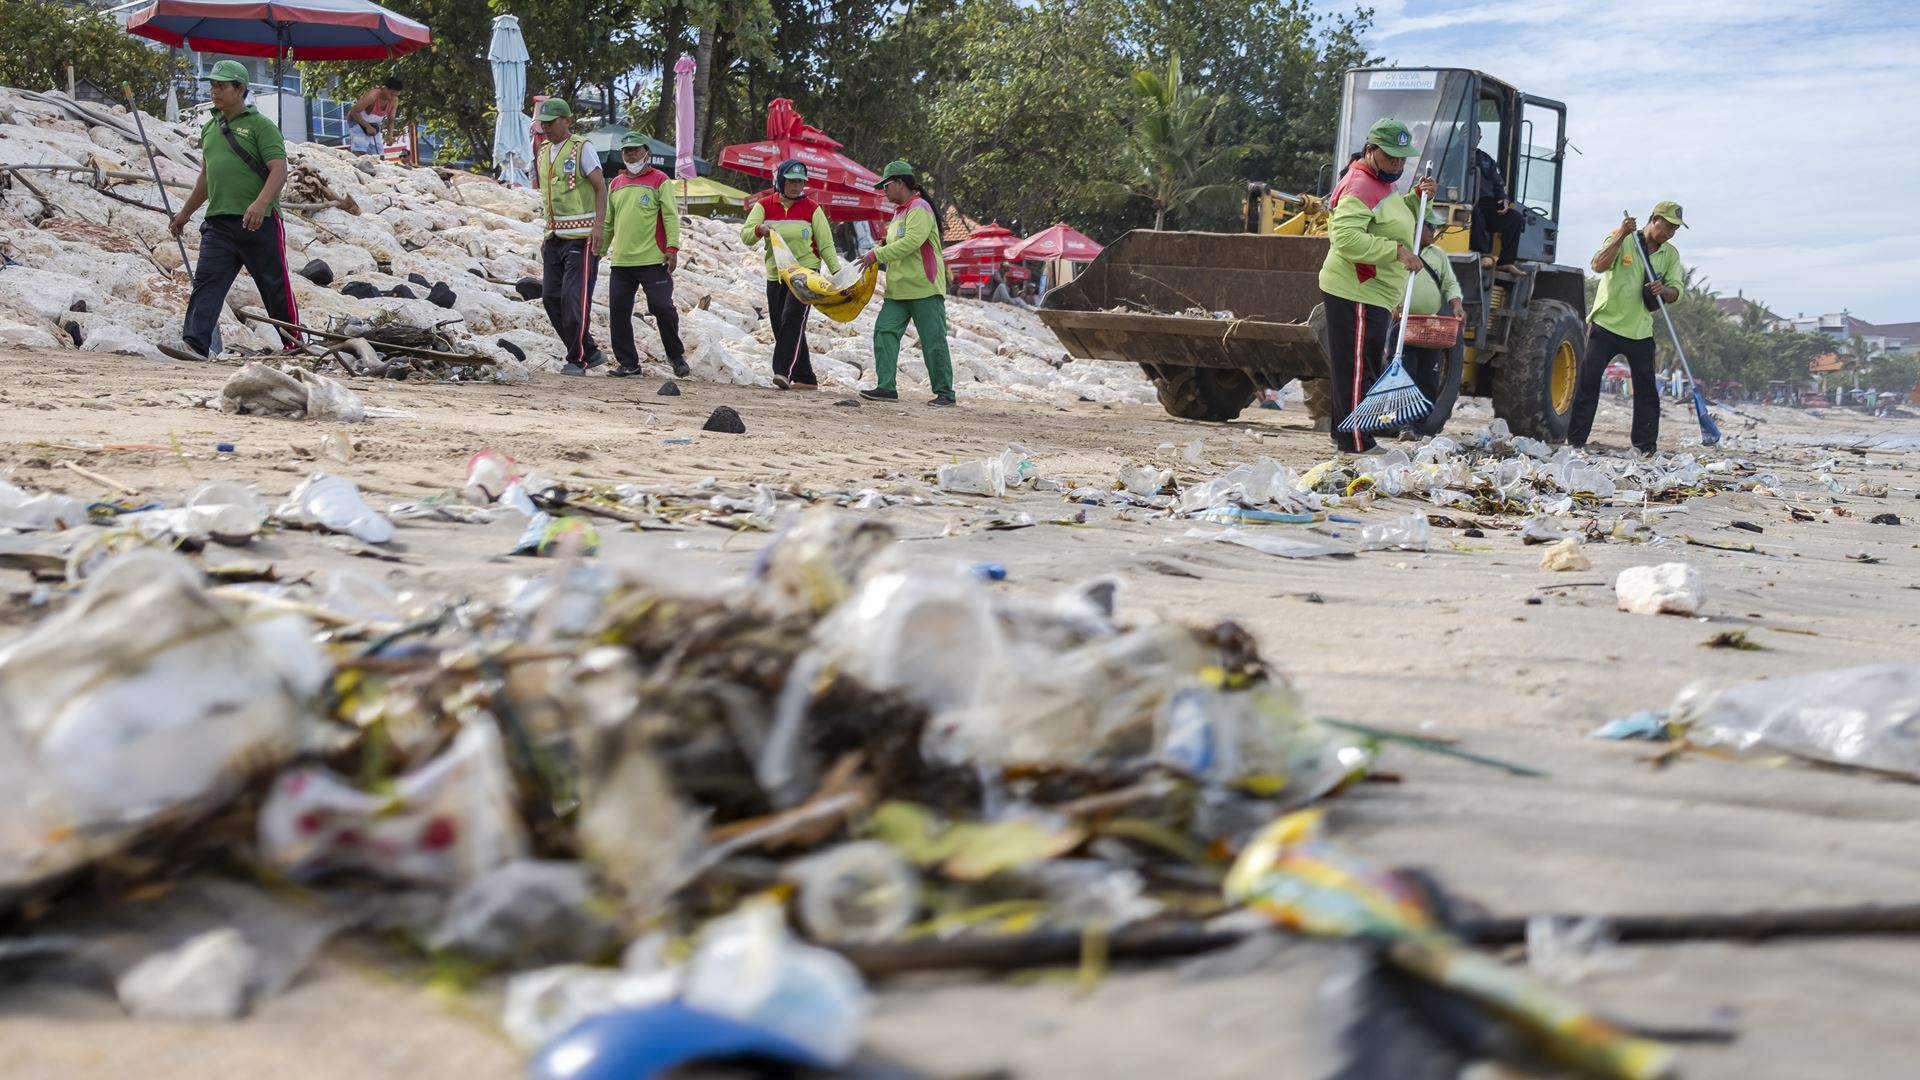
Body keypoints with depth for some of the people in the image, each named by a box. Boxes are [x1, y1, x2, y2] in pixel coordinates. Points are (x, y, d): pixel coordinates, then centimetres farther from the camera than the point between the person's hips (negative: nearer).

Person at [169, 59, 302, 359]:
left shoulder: (260, 126, -2)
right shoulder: (210, 129, 19)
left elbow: (279, 171, -14)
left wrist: (260, 203, -30)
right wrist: (185, 213, 33)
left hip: (259, 222, -6)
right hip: (218, 222, 6)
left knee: (276, 287, 3)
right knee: (206, 282, -9)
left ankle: (295, 345, 16)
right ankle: (195, 344, -16)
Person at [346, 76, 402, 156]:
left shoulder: (395, 101, -12)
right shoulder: (372, 95, -32)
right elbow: (354, 112, -26)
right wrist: (368, 127, -31)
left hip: (373, 126, 7)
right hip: (357, 121, -7)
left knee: (378, 156, 0)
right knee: (360, 153, -23)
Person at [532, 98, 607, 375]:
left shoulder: (581, 148, -5)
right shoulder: (543, 153, 15)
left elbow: (600, 188, -9)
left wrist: (599, 226, -18)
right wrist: (547, 235, 19)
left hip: (581, 237, -8)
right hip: (554, 238, 8)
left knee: (574, 298, -10)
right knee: (551, 297, 3)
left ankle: (577, 360, -1)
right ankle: (590, 352, 12)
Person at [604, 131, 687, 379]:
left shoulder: (659, 180, 2)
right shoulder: (616, 184, 17)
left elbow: (671, 216, -4)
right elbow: (608, 222, 21)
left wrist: (672, 248, -14)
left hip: (653, 260, -5)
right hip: (621, 261, 5)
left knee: (663, 307, -7)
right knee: (619, 310, 0)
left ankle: (676, 356, 12)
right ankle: (628, 363, 8)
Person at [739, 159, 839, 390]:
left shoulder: (811, 208, 3)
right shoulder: (764, 205, 5)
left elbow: (825, 244, 6)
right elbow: (745, 236, -2)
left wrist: (837, 271, -4)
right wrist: (759, 230, -24)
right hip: (775, 275, 3)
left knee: (792, 319, -22)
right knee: (780, 327, 3)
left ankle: (784, 371, -30)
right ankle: (805, 378, 12)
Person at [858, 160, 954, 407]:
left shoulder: (919, 209, -11)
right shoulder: (900, 211, 19)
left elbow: (911, 242, -22)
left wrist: (877, 254, -17)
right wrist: (879, 253, 5)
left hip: (924, 288, -9)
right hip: (898, 290, 9)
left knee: (933, 341, -4)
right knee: (884, 332, -4)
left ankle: (944, 393, 3)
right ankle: (886, 387, -4)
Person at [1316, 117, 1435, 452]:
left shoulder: (1382, 186, 18)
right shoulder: (1360, 188, -16)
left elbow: (1398, 223, 30)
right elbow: (1346, 238, -28)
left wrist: (1417, 198, 12)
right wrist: (1396, 250, -29)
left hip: (1371, 293, 11)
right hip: (1355, 294, -11)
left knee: (1355, 368, 16)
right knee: (1356, 369, -8)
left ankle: (1344, 433, 24)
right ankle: (1357, 444, -5)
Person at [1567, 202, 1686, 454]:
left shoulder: (1671, 255, 6)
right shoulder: (1621, 241, -5)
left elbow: (1675, 292, 2)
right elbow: (1599, 265, -20)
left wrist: (1663, 290, -22)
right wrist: (1621, 235, -26)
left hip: (1640, 331, 3)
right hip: (1606, 323, -3)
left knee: (1647, 388, 2)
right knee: (1588, 381, -4)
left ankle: (1646, 446, 9)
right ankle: (1575, 440, 1)